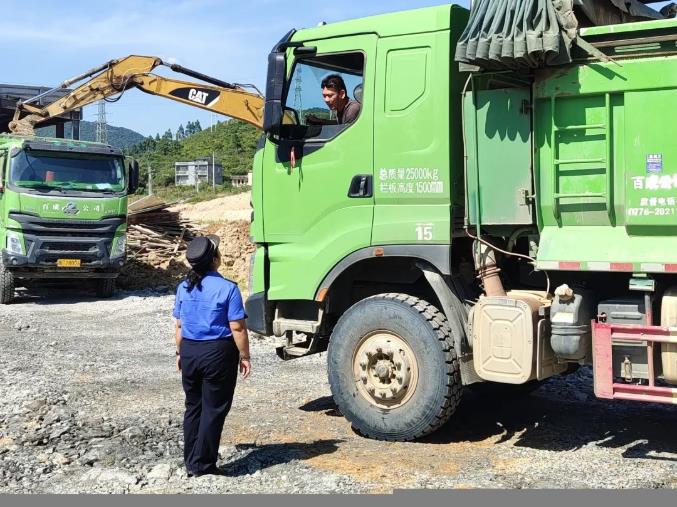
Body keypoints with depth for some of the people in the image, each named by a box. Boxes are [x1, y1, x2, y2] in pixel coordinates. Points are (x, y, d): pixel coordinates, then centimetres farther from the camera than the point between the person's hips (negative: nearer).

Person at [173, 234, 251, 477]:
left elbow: (179, 325, 9)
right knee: (213, 410, 6)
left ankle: (190, 462, 24)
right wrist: (244, 356, -4)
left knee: (193, 407, 17)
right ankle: (202, 464, 11)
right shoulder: (227, 288, -14)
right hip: (218, 352, -5)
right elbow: (237, 328, -14)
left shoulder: (184, 288, 2)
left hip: (189, 351, 5)